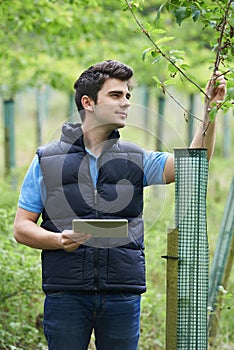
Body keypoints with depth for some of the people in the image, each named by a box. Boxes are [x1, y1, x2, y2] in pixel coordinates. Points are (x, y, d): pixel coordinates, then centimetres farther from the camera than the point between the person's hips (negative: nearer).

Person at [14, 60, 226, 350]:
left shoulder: (135, 160, 11)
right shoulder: (47, 160, 5)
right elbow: (21, 228, 6)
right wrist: (58, 240, -14)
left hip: (123, 295, 2)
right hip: (66, 295, -2)